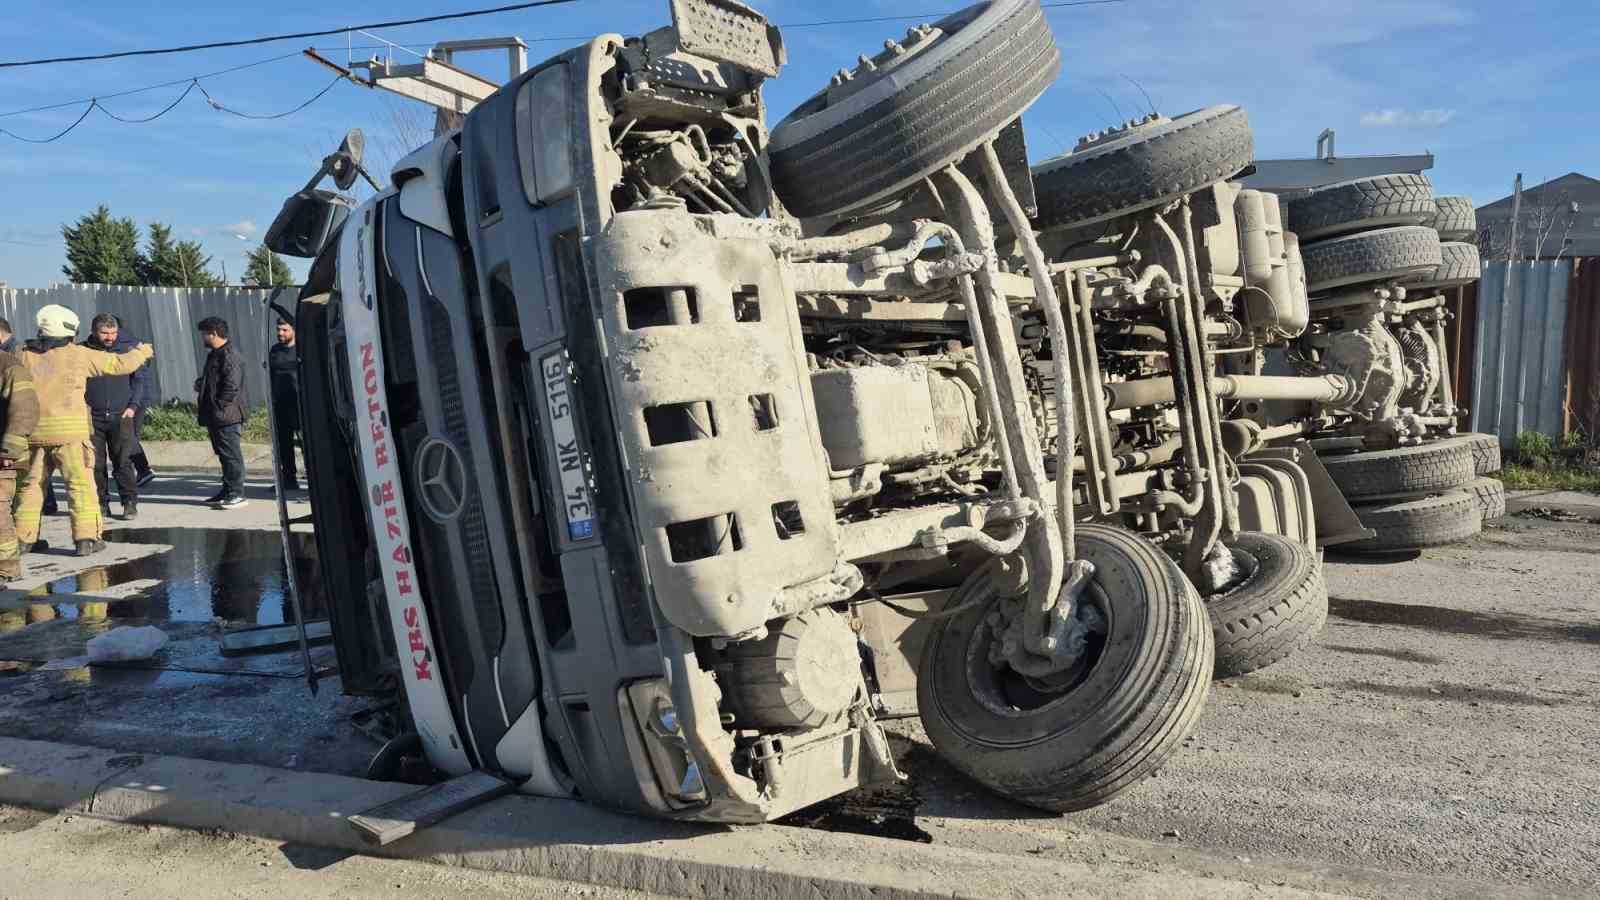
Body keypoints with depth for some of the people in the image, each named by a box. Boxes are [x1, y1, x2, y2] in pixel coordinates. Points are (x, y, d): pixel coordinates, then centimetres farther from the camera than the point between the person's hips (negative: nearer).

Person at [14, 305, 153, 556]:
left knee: (30, 484, 15)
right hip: (68, 431, -4)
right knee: (80, 483, 0)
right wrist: (141, 352, 23)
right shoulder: (79, 354, -1)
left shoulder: (24, 356, 8)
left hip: (32, 430, 4)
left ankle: (24, 537, 21)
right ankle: (86, 538, -4)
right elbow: (121, 364, 6)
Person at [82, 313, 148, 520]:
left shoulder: (128, 349, 3)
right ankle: (102, 503, 13)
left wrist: (133, 406, -2)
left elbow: (138, 379, 7)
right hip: (92, 417, 1)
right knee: (96, 463, 4)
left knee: (123, 462, -3)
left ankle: (130, 503, 1)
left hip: (120, 416, -1)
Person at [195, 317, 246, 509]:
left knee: (231, 455, -7)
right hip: (215, 416, 10)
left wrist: (219, 408, -18)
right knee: (223, 454, 15)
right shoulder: (216, 354, 18)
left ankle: (237, 494, -3)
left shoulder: (229, 355, -15)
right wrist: (200, 384, 13)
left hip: (226, 416, -10)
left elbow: (232, 386, -22)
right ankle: (227, 491, 22)